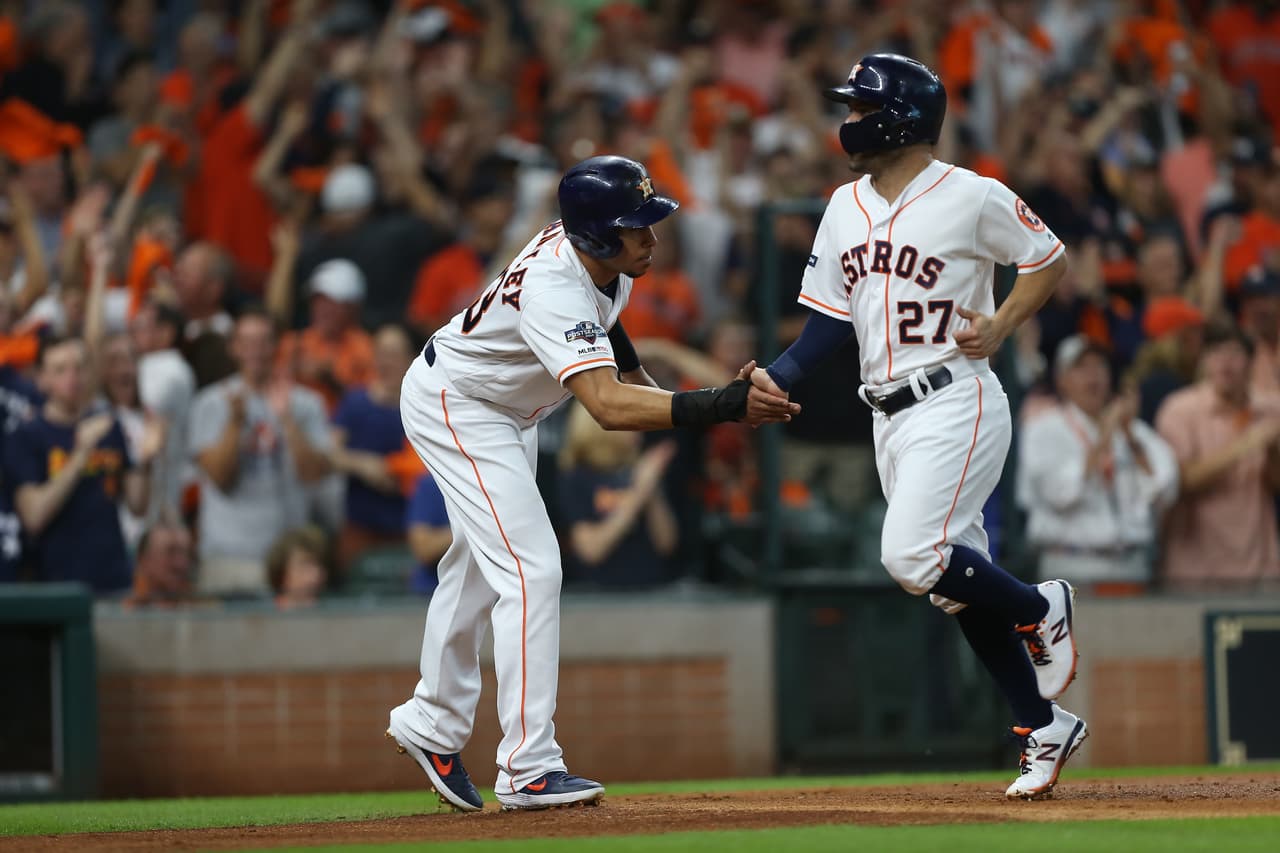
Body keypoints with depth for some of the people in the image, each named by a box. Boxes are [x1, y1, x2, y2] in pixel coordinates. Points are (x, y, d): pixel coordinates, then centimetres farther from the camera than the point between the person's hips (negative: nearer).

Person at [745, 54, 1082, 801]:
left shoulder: (973, 198, -8)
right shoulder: (845, 208, 11)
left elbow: (1051, 259, 2)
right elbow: (830, 317, 12)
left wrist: (1001, 326, -12)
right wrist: (776, 378, -3)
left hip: (957, 398, -7)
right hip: (890, 416, 7)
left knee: (912, 555, -22)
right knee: (958, 579, 7)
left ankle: (1042, 610, 3)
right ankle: (1046, 727, 16)